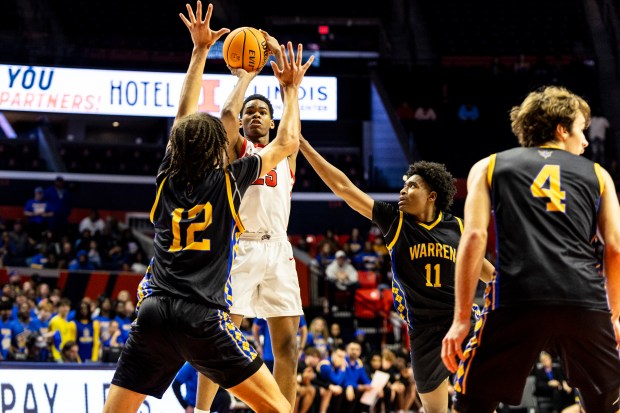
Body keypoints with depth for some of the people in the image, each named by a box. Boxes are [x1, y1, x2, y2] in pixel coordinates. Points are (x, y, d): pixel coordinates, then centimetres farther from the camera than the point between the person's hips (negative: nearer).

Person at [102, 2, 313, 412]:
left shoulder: (168, 177, 13)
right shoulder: (227, 180, 3)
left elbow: (186, 116, 27)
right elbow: (287, 142, 15)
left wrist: (200, 50, 35)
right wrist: (291, 88, 29)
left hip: (154, 313, 4)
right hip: (204, 318, -4)